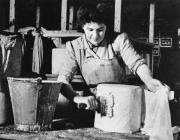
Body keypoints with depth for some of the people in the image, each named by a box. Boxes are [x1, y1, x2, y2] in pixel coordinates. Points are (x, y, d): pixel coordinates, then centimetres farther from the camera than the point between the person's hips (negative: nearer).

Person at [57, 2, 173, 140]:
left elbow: (137, 62, -15)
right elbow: (63, 79, -11)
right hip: (93, 104, 1)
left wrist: (149, 80, -38)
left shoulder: (119, 40, -3)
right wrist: (78, 98, -32)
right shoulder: (75, 47, -2)